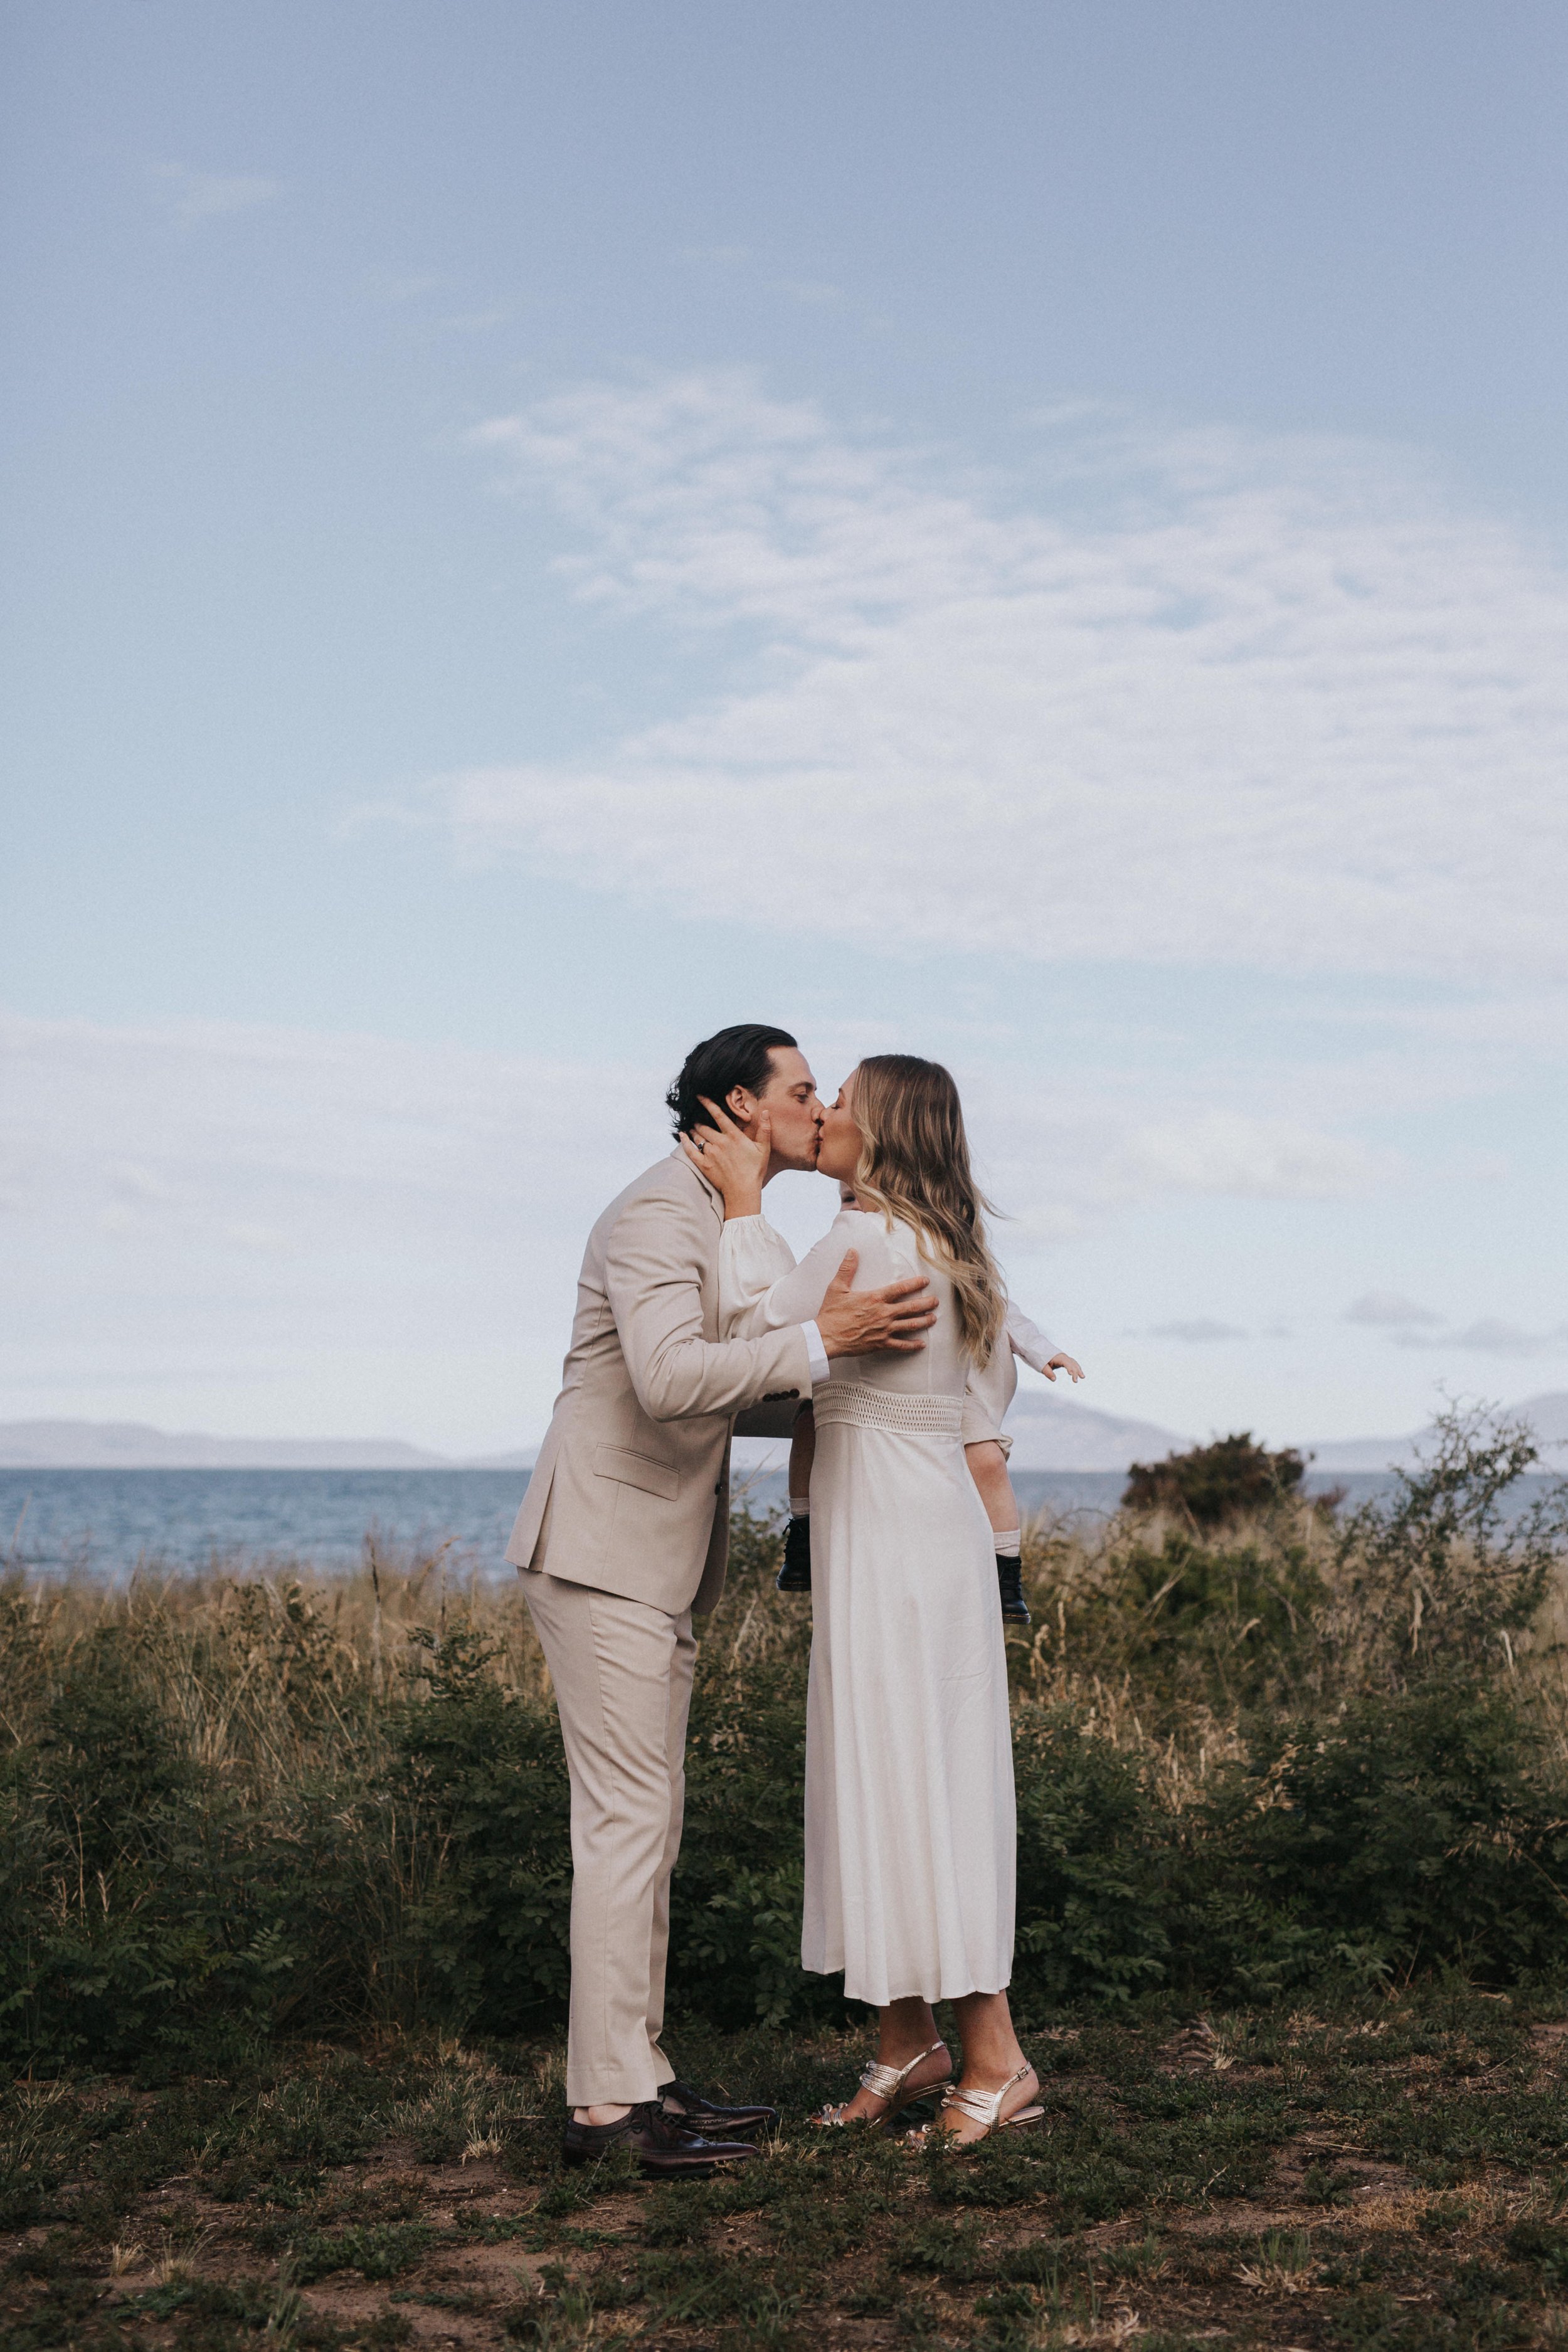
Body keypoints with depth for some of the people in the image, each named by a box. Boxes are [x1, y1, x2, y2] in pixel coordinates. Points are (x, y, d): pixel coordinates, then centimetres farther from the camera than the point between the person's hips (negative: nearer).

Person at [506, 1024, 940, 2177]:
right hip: (602, 1551, -10)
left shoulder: (728, 1225, 18)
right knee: (626, 1819, -10)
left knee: (648, 1823, 11)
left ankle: (639, 2078, 16)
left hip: (662, 1564, 10)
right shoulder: (658, 1213, -15)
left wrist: (836, 1361, 12)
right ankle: (606, 2103, -5)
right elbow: (667, 1380, -30)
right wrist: (821, 1338, -28)